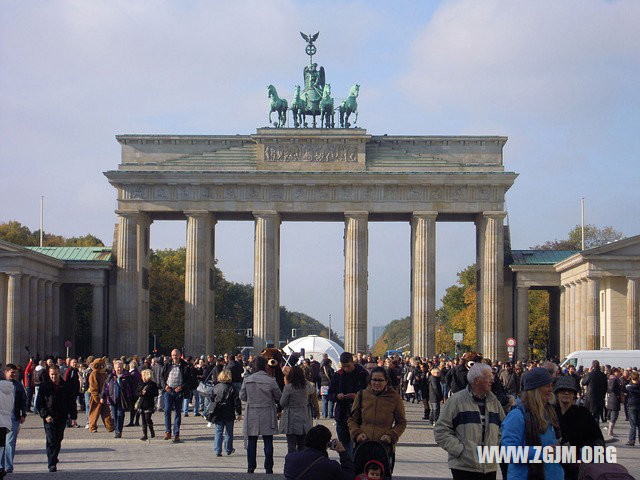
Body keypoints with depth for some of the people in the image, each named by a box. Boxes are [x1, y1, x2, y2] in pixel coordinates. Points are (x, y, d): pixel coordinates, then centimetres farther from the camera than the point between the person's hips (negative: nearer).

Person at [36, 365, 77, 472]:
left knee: (58, 441, 11)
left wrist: (73, 417, 4)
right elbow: (39, 404, -1)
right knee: (51, 442, -10)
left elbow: (72, 403, 11)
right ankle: (52, 465, -12)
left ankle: (53, 460, 27)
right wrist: (45, 415, -13)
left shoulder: (66, 387, 6)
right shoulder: (44, 386, -1)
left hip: (62, 419, 3)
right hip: (49, 419, -3)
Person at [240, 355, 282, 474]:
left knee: (251, 442, 9)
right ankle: (268, 468, 7)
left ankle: (250, 467, 9)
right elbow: (279, 397, -1)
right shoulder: (271, 381, -11)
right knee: (268, 442, 5)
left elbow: (242, 397, 4)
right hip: (267, 415, -2)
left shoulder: (247, 380, -4)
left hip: (251, 414, 2)